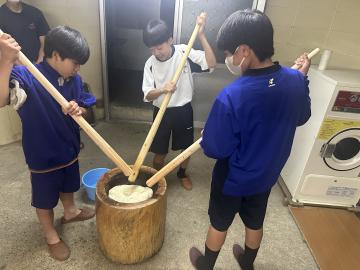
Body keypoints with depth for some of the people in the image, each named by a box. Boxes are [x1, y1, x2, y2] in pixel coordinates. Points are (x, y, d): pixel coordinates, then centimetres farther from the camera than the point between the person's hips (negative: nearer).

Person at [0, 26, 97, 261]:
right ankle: (51, 236, 39)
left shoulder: (74, 79, -6)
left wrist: (78, 110, -22)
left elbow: (84, 108, 2)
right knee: (45, 199, 16)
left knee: (68, 185, 29)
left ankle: (71, 212, 57)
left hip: (69, 148, 5)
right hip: (42, 155, -5)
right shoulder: (26, 76, -24)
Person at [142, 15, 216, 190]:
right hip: (162, 112, 0)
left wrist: (201, 35, -24)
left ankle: (182, 173, 45)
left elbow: (211, 64, -20)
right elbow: (148, 95, -11)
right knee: (160, 152, 10)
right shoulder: (150, 64, -7)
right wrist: (162, 90, -32)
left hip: (183, 110, 0)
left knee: (186, 147, 17)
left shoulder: (184, 52, -10)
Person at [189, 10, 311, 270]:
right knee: (255, 223, 28)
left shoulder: (231, 97, -34)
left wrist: (207, 137, -2)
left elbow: (214, 149, -25)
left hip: (233, 179, -5)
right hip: (266, 175, 5)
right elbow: (301, 117, 6)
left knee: (219, 224, 21)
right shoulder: (294, 81, -14)